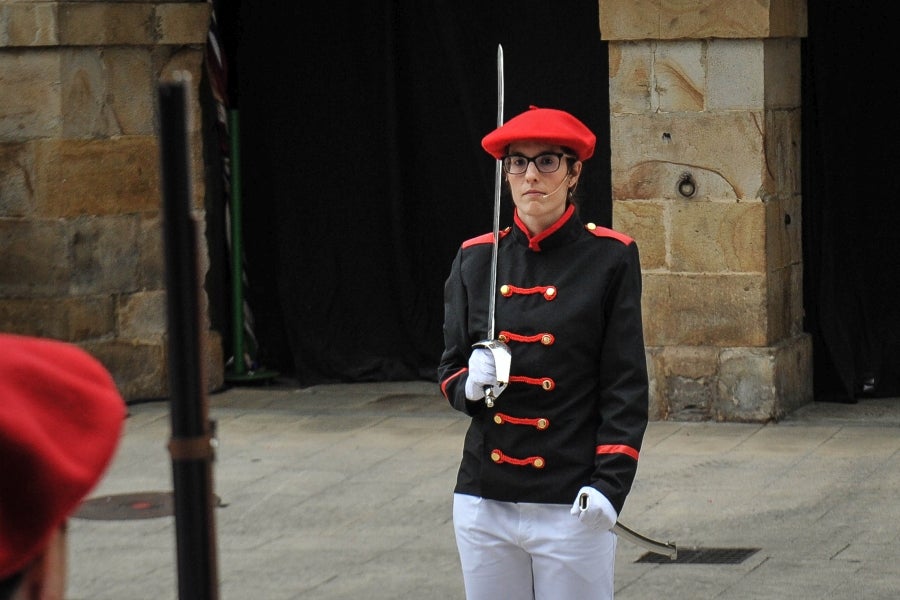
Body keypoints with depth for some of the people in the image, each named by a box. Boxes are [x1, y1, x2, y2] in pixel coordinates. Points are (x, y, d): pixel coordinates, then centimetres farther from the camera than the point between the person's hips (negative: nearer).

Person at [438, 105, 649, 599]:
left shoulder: (611, 258, -2)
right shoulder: (475, 259, 7)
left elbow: (626, 387, -4)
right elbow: (450, 370, 13)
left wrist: (609, 485, -14)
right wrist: (471, 384, -10)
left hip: (570, 509, -3)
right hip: (483, 504, 3)